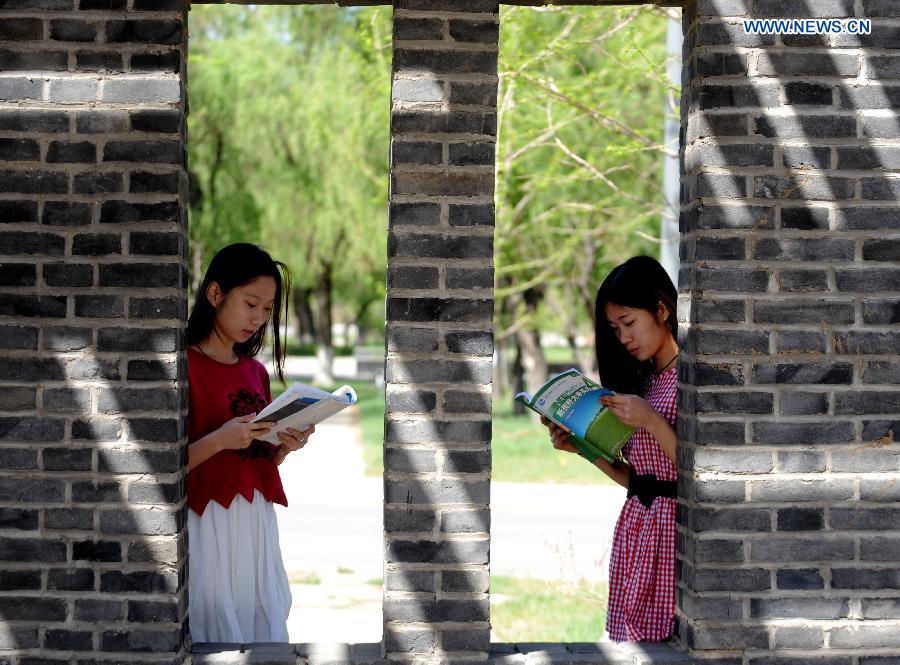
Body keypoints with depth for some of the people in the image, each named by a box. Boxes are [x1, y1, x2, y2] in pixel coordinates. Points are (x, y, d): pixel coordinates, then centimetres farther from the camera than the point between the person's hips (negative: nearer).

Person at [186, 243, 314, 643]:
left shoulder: (257, 372, 13)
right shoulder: (189, 366, -9)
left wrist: (286, 447, -1)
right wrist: (220, 440, -24)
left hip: (259, 520, 7)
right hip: (209, 522, -6)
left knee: (266, 623, 8)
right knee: (217, 626, -2)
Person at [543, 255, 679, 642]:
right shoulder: (642, 384, 16)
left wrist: (651, 421, -18)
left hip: (670, 532, -7)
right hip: (635, 531, 7)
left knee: (671, 640, -8)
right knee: (633, 639, 4)